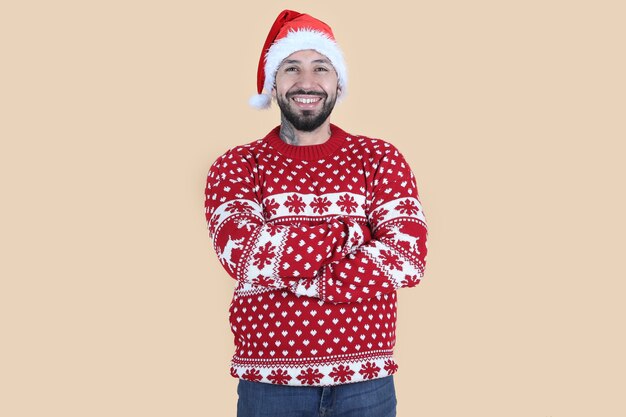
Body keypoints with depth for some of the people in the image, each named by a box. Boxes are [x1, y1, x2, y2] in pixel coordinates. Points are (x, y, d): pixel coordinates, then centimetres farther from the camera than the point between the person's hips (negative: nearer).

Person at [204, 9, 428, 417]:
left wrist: (294, 277, -15)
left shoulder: (379, 158, 2)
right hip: (268, 382, 0)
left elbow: (407, 258, -11)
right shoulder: (237, 166, 1)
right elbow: (242, 254, -17)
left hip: (367, 382, 1)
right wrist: (351, 233, -12)